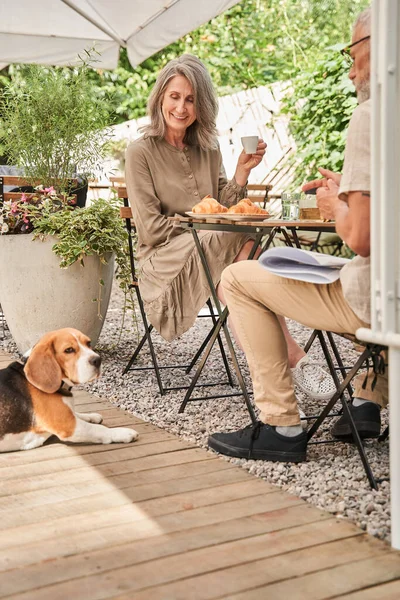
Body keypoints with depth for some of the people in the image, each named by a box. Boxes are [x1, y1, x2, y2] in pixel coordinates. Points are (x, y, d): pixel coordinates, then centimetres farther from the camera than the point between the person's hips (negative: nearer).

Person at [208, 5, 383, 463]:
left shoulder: (372, 114, -17)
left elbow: (360, 237, -22)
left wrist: (335, 204, -3)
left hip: (378, 297, -9)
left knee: (238, 279, 1)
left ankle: (281, 426, 3)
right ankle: (369, 400, 30)